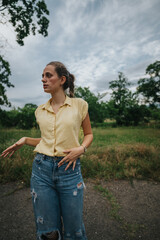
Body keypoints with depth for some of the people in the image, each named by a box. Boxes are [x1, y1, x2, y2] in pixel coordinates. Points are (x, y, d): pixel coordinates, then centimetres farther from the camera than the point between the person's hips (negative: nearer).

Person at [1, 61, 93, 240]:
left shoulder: (79, 105, -2)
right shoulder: (41, 110, 7)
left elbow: (89, 134, 8)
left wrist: (81, 148, -11)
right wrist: (24, 140, 4)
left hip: (69, 169, -2)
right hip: (42, 168, 3)